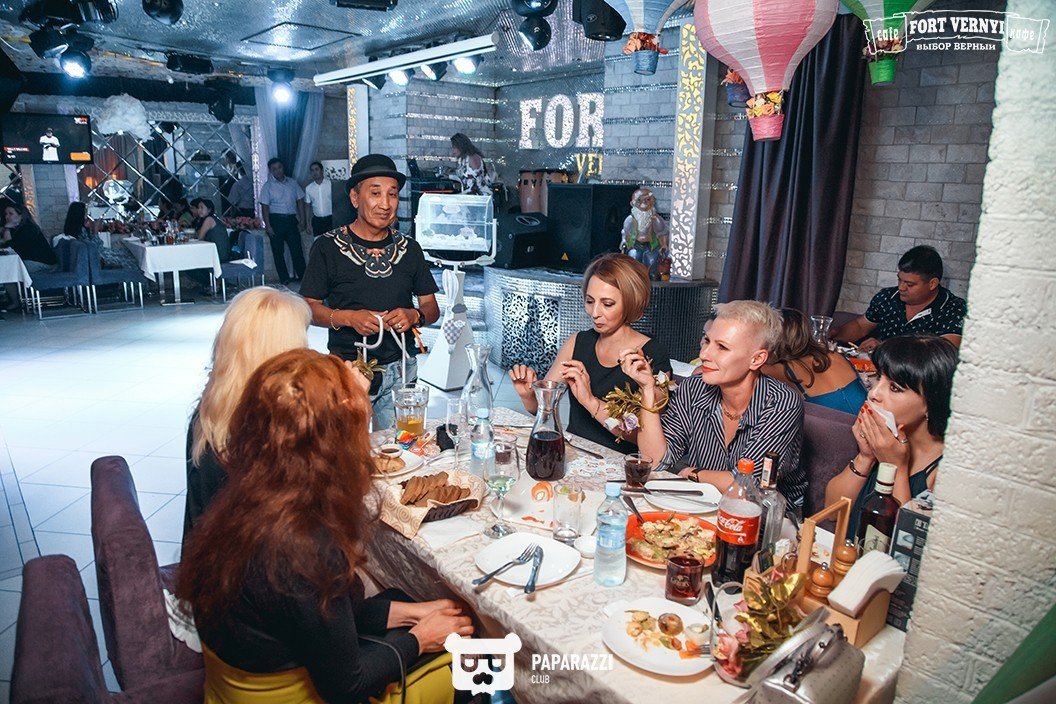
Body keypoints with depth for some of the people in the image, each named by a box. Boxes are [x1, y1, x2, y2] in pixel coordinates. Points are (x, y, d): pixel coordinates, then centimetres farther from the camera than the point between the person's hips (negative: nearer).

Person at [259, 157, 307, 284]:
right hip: (276, 220, -1)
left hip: (291, 219, 2)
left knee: (297, 249, -1)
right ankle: (284, 279, 11)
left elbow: (300, 201, 10)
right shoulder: (267, 186, 0)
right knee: (278, 251, 4)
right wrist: (268, 226, -10)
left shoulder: (293, 183, 8)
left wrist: (302, 220, 3)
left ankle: (302, 276, 7)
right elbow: (265, 207, -3)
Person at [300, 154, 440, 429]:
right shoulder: (328, 247, -2)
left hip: (400, 369, 3)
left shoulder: (409, 248, 8)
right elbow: (309, 307, -1)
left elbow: (432, 308, 10)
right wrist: (348, 318, -18)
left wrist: (413, 316, -11)